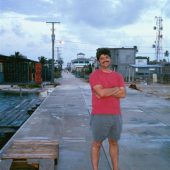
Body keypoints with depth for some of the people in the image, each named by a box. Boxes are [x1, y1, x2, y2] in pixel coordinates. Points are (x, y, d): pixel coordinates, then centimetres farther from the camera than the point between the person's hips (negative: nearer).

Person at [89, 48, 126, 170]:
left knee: (114, 142, 16)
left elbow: (123, 94, -6)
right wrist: (116, 89, -8)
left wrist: (106, 92, -15)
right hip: (100, 116, -5)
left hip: (116, 115, 5)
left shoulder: (118, 76, 7)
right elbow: (101, 92, -22)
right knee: (97, 144, 7)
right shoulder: (94, 75, -7)